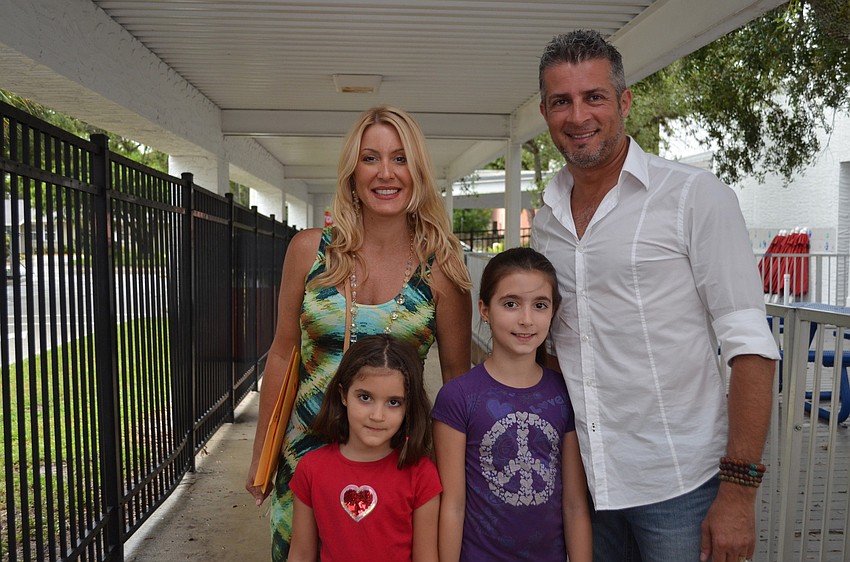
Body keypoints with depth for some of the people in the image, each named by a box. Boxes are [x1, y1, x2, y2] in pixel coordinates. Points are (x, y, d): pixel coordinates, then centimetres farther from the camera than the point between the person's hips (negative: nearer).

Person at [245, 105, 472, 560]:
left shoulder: (441, 267, -9)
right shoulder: (309, 250, -5)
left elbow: (457, 376, -1)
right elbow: (282, 354, 3)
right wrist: (261, 454, 8)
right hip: (307, 451, 2)